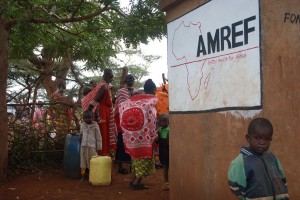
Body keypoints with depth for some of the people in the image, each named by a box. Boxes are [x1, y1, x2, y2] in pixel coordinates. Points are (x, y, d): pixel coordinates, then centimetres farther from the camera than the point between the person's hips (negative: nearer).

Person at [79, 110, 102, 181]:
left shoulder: (95, 125, -4)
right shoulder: (82, 125, 9)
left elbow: (98, 137, -2)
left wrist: (99, 147, -3)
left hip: (92, 146, -4)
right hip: (83, 146, 4)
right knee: (83, 161, 8)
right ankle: (84, 175, 19)